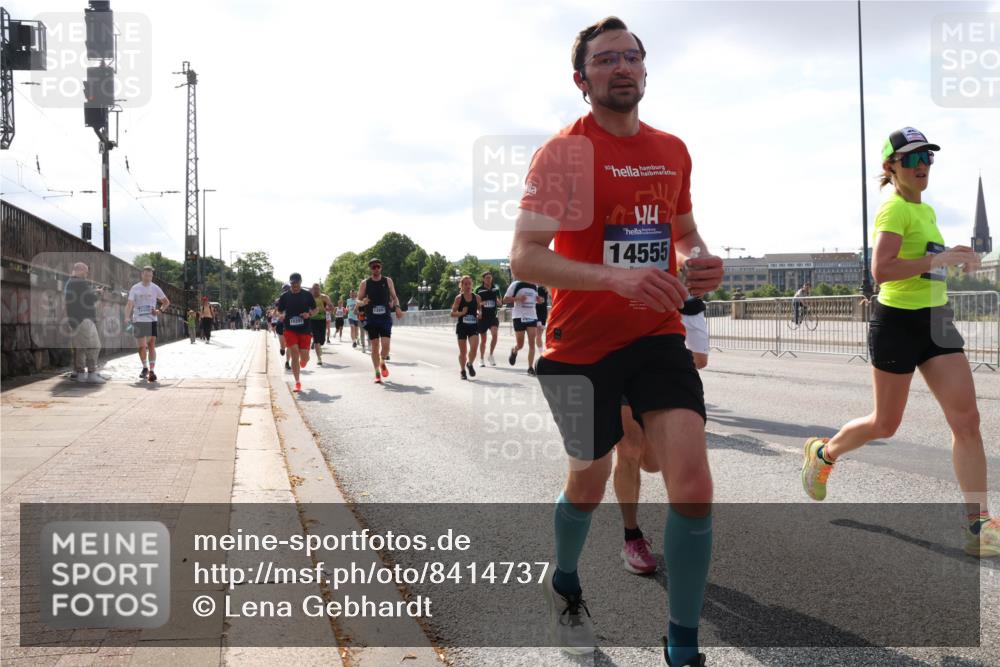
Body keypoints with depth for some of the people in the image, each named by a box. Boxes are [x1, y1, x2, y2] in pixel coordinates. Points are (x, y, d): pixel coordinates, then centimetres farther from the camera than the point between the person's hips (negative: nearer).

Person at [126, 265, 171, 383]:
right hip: (138, 321, 1)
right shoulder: (135, 288, 2)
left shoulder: (155, 288, 4)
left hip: (151, 320, 0)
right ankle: (145, 368, 26)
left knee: (151, 345, -10)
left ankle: (152, 371, -12)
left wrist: (160, 310, -4)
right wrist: (127, 318, -15)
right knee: (141, 347, 6)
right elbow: (129, 304, -2)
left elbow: (166, 302, 13)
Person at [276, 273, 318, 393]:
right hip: (289, 329, 0)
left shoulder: (307, 295, 3)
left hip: (305, 329, 0)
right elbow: (279, 311, 12)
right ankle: (297, 382, -4)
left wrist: (309, 314, -12)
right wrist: (282, 316, -11)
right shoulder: (284, 296, 4)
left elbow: (316, 309, 8)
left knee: (304, 356, 0)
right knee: (294, 354, -12)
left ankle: (302, 364, 41)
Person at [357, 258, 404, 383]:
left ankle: (383, 363, 20)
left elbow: (394, 297, 12)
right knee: (375, 346, -1)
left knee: (385, 345, -11)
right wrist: (363, 302, -16)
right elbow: (358, 300, 8)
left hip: (385, 318, 0)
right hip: (371, 319, 0)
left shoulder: (388, 281, 6)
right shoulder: (365, 283, 4)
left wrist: (397, 307, -8)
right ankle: (377, 373, 10)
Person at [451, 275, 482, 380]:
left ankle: (470, 364, 12)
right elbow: (452, 313, -2)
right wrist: (461, 313, -20)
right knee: (463, 351, 6)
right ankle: (463, 371, 25)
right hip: (462, 327, -1)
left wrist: (479, 314, -5)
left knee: (474, 347, -17)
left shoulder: (477, 297, 3)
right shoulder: (459, 298, -3)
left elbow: (480, 309, 17)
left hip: (474, 326, 1)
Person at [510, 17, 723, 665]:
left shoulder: (674, 150, 7)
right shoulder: (563, 151, -11)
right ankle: (565, 585, 47)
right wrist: (616, 276, -33)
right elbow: (524, 257, -20)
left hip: (658, 335, 4)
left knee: (694, 485, -12)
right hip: (582, 345, -3)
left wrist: (701, 263, -2)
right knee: (588, 483, 14)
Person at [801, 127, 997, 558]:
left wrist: (953, 257, 12)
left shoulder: (926, 210, 15)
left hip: (937, 322, 8)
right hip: (898, 323, -8)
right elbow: (880, 269, -26)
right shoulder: (894, 209, -13)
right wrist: (939, 259, -25)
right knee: (885, 425, 6)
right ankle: (823, 452, 35)